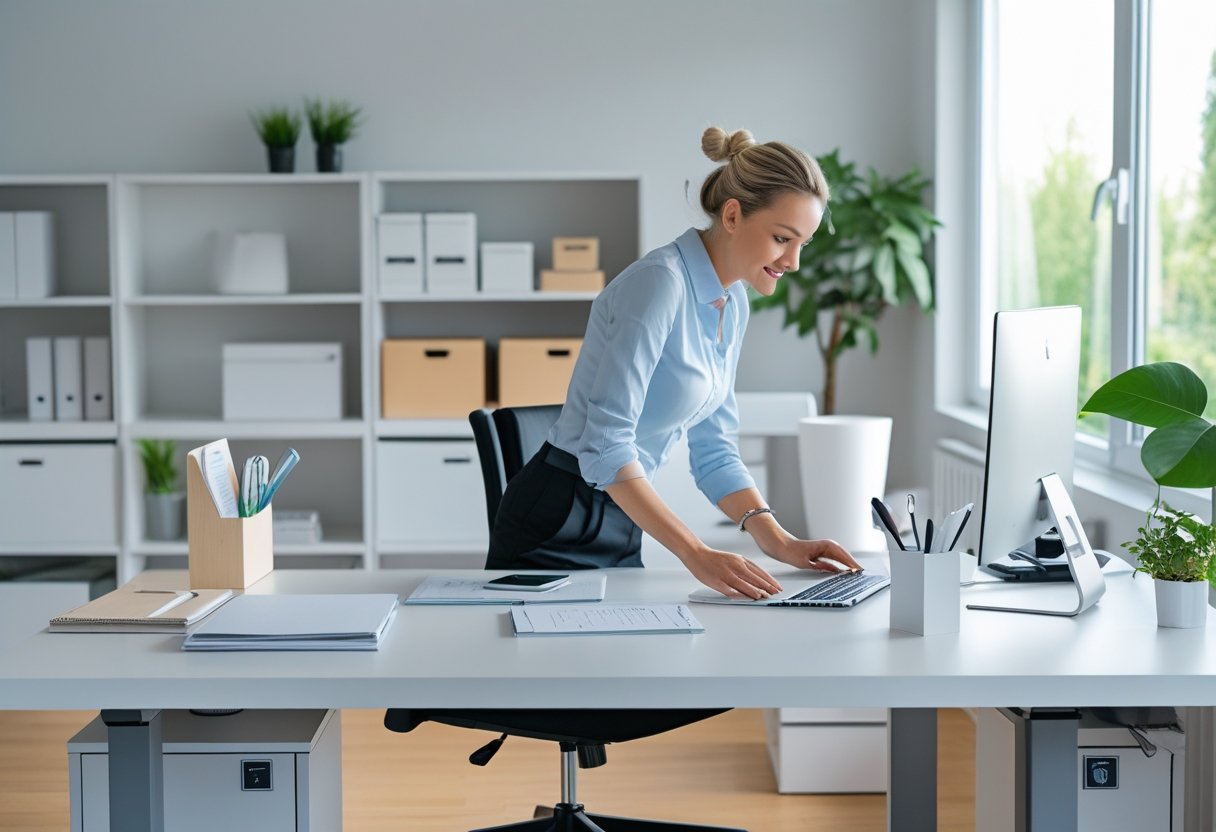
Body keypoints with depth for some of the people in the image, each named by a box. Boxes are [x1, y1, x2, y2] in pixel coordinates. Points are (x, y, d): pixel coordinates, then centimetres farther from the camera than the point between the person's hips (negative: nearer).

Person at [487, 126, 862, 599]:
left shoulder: (733, 303, 6)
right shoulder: (659, 281, -22)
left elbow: (713, 450, 10)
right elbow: (605, 443, -28)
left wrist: (778, 542, -3)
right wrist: (696, 555, -32)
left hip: (620, 525, 8)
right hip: (559, 528, -8)